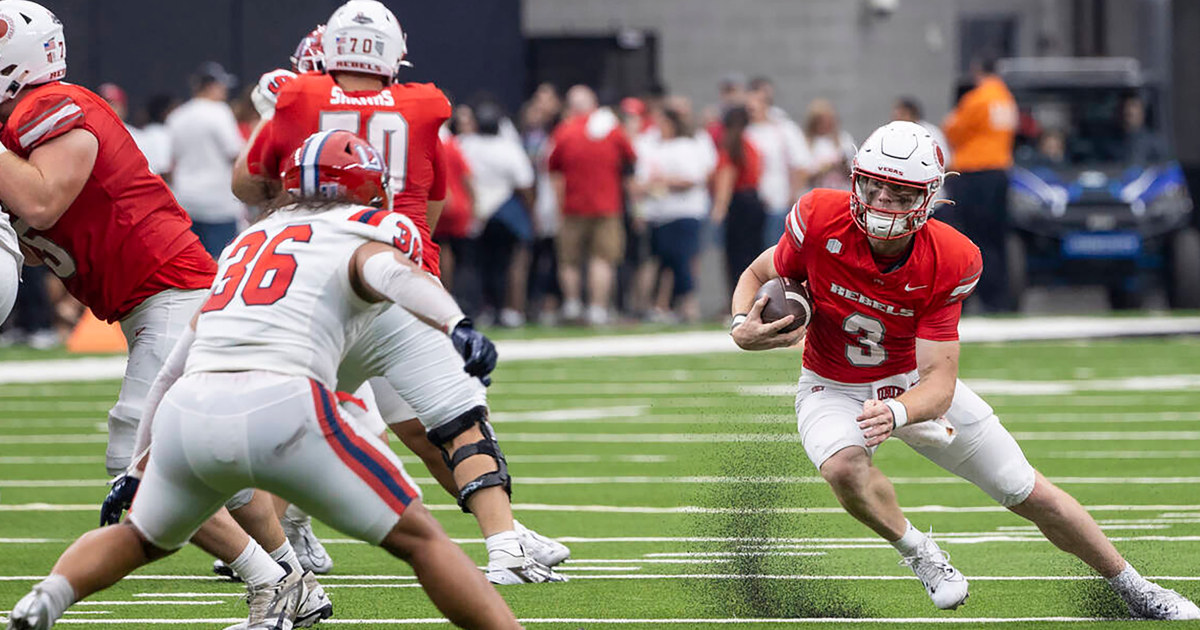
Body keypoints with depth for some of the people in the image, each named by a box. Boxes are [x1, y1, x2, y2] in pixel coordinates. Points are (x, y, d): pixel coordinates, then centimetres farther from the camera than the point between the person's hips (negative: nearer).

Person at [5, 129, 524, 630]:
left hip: (186, 416, 5)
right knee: (419, 539, 6)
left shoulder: (248, 242, 31)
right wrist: (457, 324, -28)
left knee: (142, 537, 31)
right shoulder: (362, 235, 14)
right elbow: (391, 272, -12)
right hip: (281, 406, -5)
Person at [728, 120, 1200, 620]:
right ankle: (915, 550, -4)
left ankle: (1133, 589, 26)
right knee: (844, 468, -36)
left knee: (1030, 495, 4)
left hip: (914, 383, 1)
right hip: (834, 388, 0)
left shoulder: (949, 263, -25)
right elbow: (760, 274, -5)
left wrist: (896, 413, -49)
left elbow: (939, 382, -27)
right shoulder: (821, 220, -25)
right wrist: (743, 328, -28)